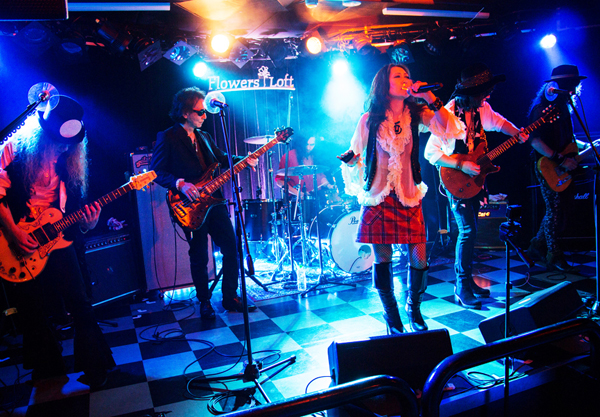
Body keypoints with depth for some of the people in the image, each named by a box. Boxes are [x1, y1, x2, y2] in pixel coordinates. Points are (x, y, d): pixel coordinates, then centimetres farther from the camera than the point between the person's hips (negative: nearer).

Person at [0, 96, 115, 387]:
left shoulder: (71, 158, 7)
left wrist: (88, 223, -11)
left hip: (57, 241, 2)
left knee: (80, 305, -1)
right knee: (35, 313, 10)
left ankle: (94, 370, 14)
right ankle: (48, 369, 31)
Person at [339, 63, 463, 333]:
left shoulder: (416, 115, 4)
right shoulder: (370, 119, 1)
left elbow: (450, 129, -12)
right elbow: (355, 155, 9)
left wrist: (430, 98, -17)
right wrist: (349, 159, -13)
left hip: (409, 198, 1)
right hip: (378, 198, -1)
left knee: (419, 260, -2)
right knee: (382, 259, 4)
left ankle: (413, 308, 27)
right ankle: (391, 316, 24)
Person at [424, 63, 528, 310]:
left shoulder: (480, 108, 2)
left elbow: (497, 122, 24)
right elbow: (430, 153, -22)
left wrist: (517, 133, 6)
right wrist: (461, 165, -25)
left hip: (474, 177, 8)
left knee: (469, 230, 12)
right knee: (468, 230, -12)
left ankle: (467, 280, 23)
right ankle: (462, 288, 0)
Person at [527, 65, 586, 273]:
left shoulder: (562, 107, 16)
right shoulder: (541, 109, -12)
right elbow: (535, 141, -21)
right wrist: (560, 159, -23)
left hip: (561, 168, 9)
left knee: (556, 210, 11)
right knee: (555, 210, -7)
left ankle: (537, 247, 23)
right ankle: (554, 257, 2)